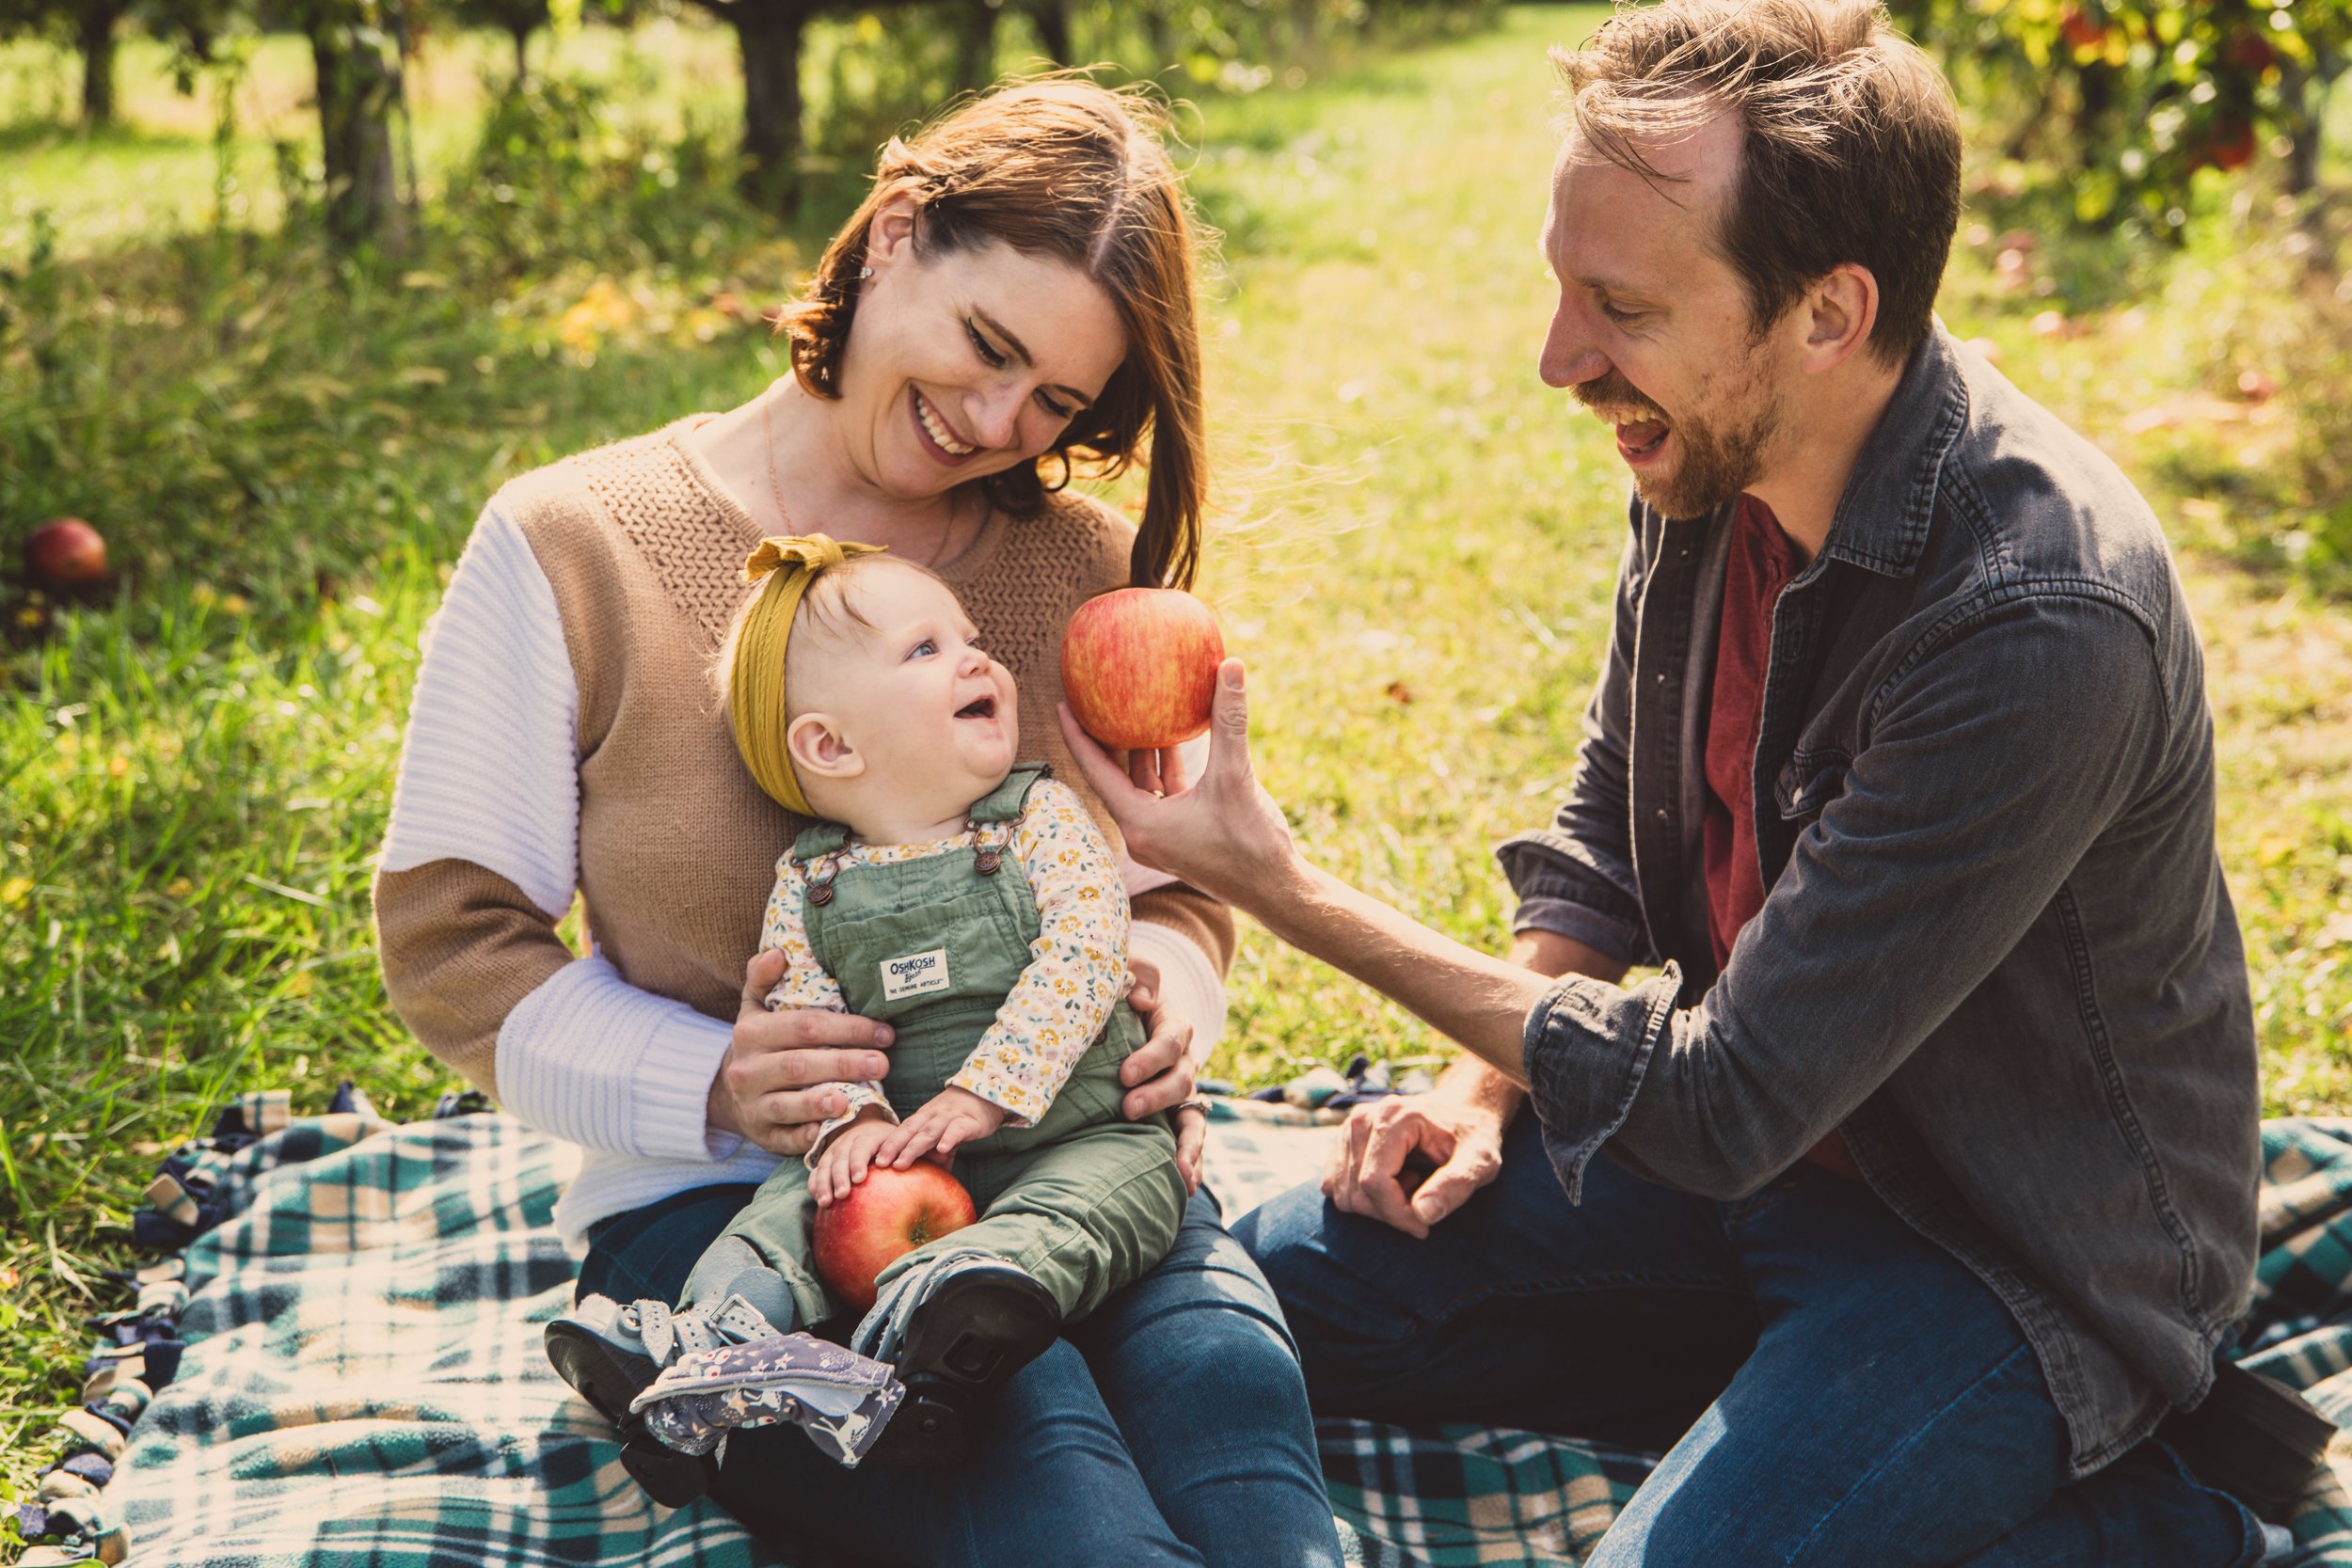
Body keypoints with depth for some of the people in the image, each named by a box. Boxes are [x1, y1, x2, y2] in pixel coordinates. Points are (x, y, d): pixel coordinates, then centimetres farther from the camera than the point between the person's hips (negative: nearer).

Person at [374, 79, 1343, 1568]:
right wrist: (710, 1087, -15)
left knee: (1227, 1374, -32)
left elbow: (1178, 886, 18)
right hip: (722, 1196, -3)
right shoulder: (568, 550, 1)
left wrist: (1166, 992, -7)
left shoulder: (1090, 571, 11)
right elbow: (449, 942, 1)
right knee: (1023, 1438, -34)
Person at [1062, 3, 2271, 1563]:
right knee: (1271, 1284, 2)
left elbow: (1724, 1107, -28)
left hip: (2008, 1245, -7)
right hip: (1761, 1131, 8)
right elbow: (1615, 805, 13)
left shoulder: (2039, 625, -33)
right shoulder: (1712, 448, -7)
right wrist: (1492, 1076, -2)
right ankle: (1796, 1390, 5)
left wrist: (1284, 885, -24)